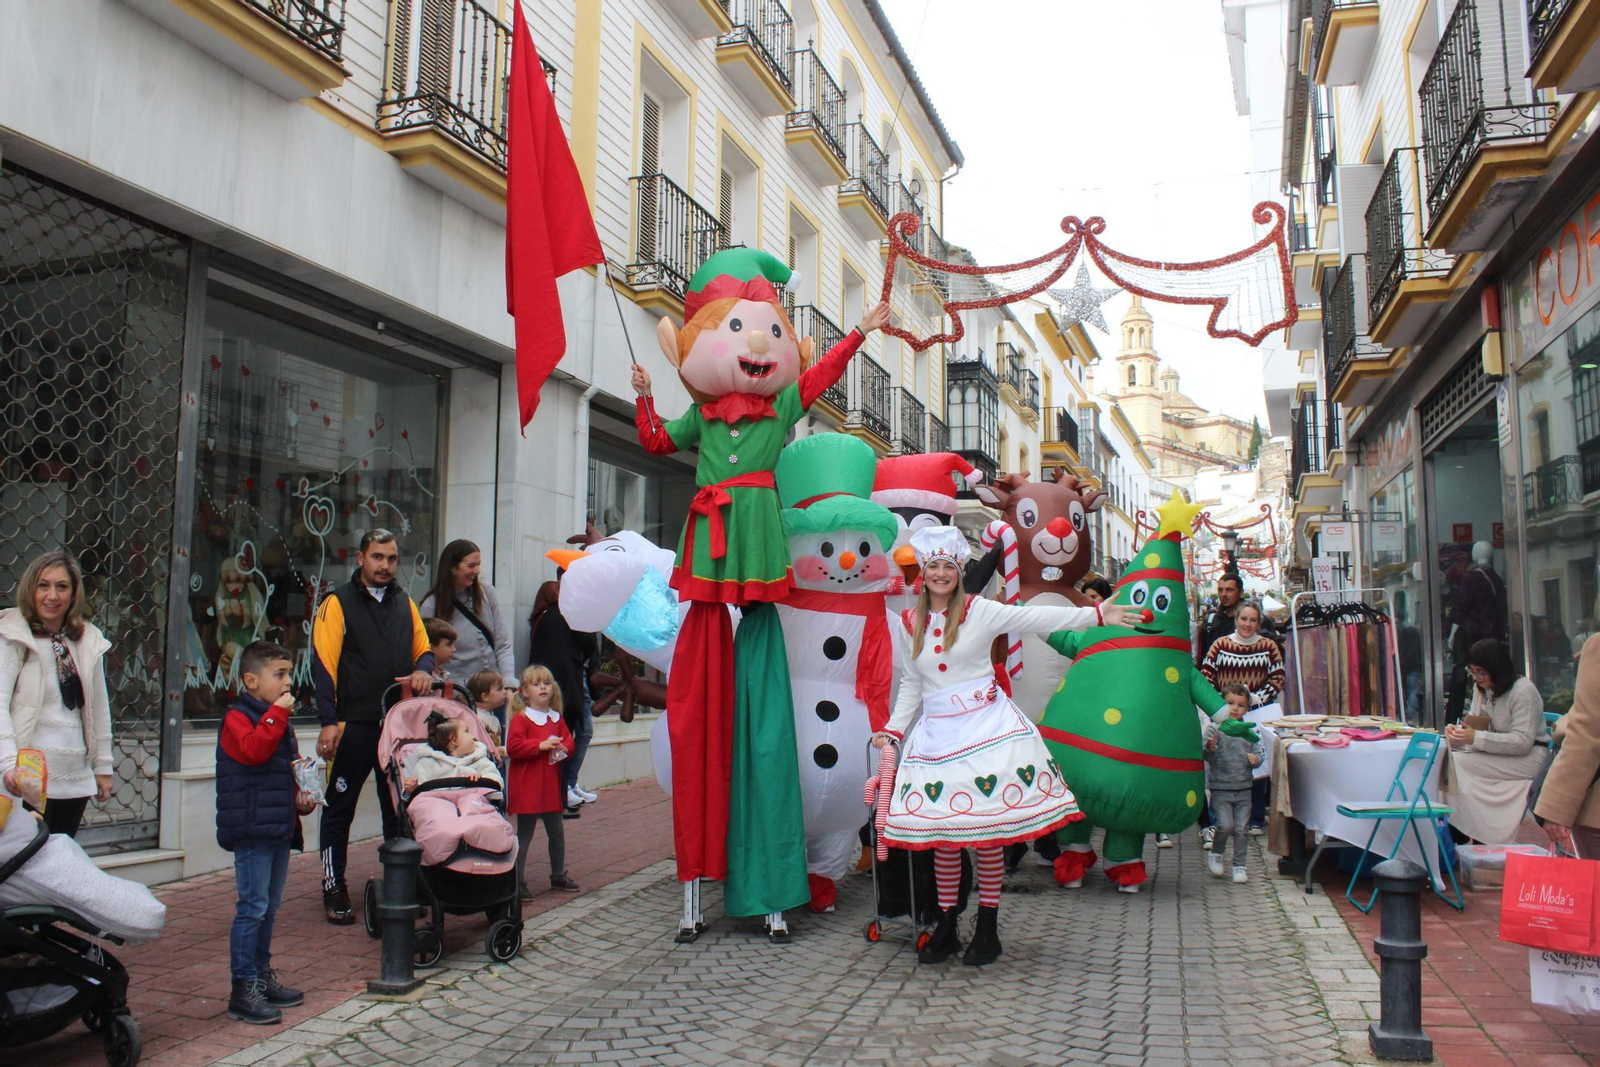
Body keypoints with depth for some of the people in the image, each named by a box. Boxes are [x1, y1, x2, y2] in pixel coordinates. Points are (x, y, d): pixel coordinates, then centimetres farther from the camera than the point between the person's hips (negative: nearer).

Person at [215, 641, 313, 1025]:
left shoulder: (279, 719, 17)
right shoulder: (237, 717, -9)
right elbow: (253, 750, -28)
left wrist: (303, 793, 9)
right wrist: (276, 714, -26)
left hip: (280, 828, 9)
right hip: (251, 829, -9)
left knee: (269, 907, 16)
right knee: (253, 907, -8)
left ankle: (262, 976, 27)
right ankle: (243, 988, -1)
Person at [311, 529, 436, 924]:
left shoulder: (405, 604, 13)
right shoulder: (338, 604, -3)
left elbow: (423, 648, 18)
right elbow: (324, 665, -8)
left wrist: (423, 670, -7)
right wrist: (328, 721, -16)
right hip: (353, 725, -4)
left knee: (398, 807, 10)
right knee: (340, 809, 5)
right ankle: (334, 890, 15)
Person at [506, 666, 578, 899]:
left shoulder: (556, 718, 11)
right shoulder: (521, 718, -8)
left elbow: (569, 741, 13)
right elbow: (513, 746, -18)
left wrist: (563, 748, -9)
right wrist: (541, 745, -23)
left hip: (551, 786, 6)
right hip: (527, 787, -6)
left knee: (557, 832, 15)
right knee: (524, 834, -1)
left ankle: (558, 875, 31)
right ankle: (517, 882, 7)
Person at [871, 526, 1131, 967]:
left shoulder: (979, 611, -1)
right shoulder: (908, 623, 9)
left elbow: (1037, 618, -4)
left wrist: (1097, 614, -9)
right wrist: (893, 729, 10)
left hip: (986, 727, -3)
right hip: (936, 733, 3)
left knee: (989, 829, -2)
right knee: (941, 832, 2)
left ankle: (988, 927, 9)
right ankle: (945, 926, 15)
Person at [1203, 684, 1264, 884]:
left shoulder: (1249, 730, 5)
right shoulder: (1214, 728, -7)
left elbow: (1260, 751, 10)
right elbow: (1207, 756, -15)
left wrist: (1256, 759, -13)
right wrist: (1209, 748, -38)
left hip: (1243, 788, 4)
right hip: (1220, 788, -3)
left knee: (1242, 828, 4)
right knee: (1225, 825, -11)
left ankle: (1240, 865, 18)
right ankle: (1215, 853, 16)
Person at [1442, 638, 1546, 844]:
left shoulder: (1523, 691, -16)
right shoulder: (1481, 688, 8)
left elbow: (1523, 742, -21)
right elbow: (1474, 726, 12)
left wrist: (1477, 738, -29)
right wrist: (1457, 731, -13)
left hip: (1528, 757, -7)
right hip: (1497, 754, 7)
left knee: (1457, 763, -28)